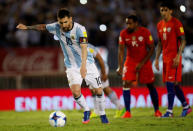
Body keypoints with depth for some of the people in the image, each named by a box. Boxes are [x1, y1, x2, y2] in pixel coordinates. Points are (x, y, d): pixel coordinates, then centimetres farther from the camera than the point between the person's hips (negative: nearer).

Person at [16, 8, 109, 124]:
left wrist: (83, 66, -45)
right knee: (75, 91, -18)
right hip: (72, 66, 2)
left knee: (99, 90, -1)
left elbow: (84, 48, -33)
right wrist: (28, 27, 3)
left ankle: (102, 114, 23)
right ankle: (86, 111, 8)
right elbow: (43, 27, 12)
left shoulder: (80, 29, -22)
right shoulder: (57, 27, -9)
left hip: (87, 63, -2)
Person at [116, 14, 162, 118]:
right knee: (126, 84, -14)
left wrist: (142, 63, -15)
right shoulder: (123, 34, -10)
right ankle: (127, 112, -11)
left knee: (150, 85, 3)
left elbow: (151, 48, -9)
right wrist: (120, 67, -20)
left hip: (144, 62, -1)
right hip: (130, 61, 1)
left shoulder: (145, 32, -15)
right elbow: (121, 50, -10)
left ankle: (157, 110, 18)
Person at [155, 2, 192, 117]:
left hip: (174, 58, -7)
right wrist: (157, 59, 13)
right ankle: (186, 107, 21)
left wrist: (178, 56, -19)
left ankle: (169, 111, -11)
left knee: (170, 83, -12)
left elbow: (183, 41, -10)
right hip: (165, 58, 7)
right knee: (174, 85, 10)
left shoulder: (176, 23, -8)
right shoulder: (160, 25, 13)